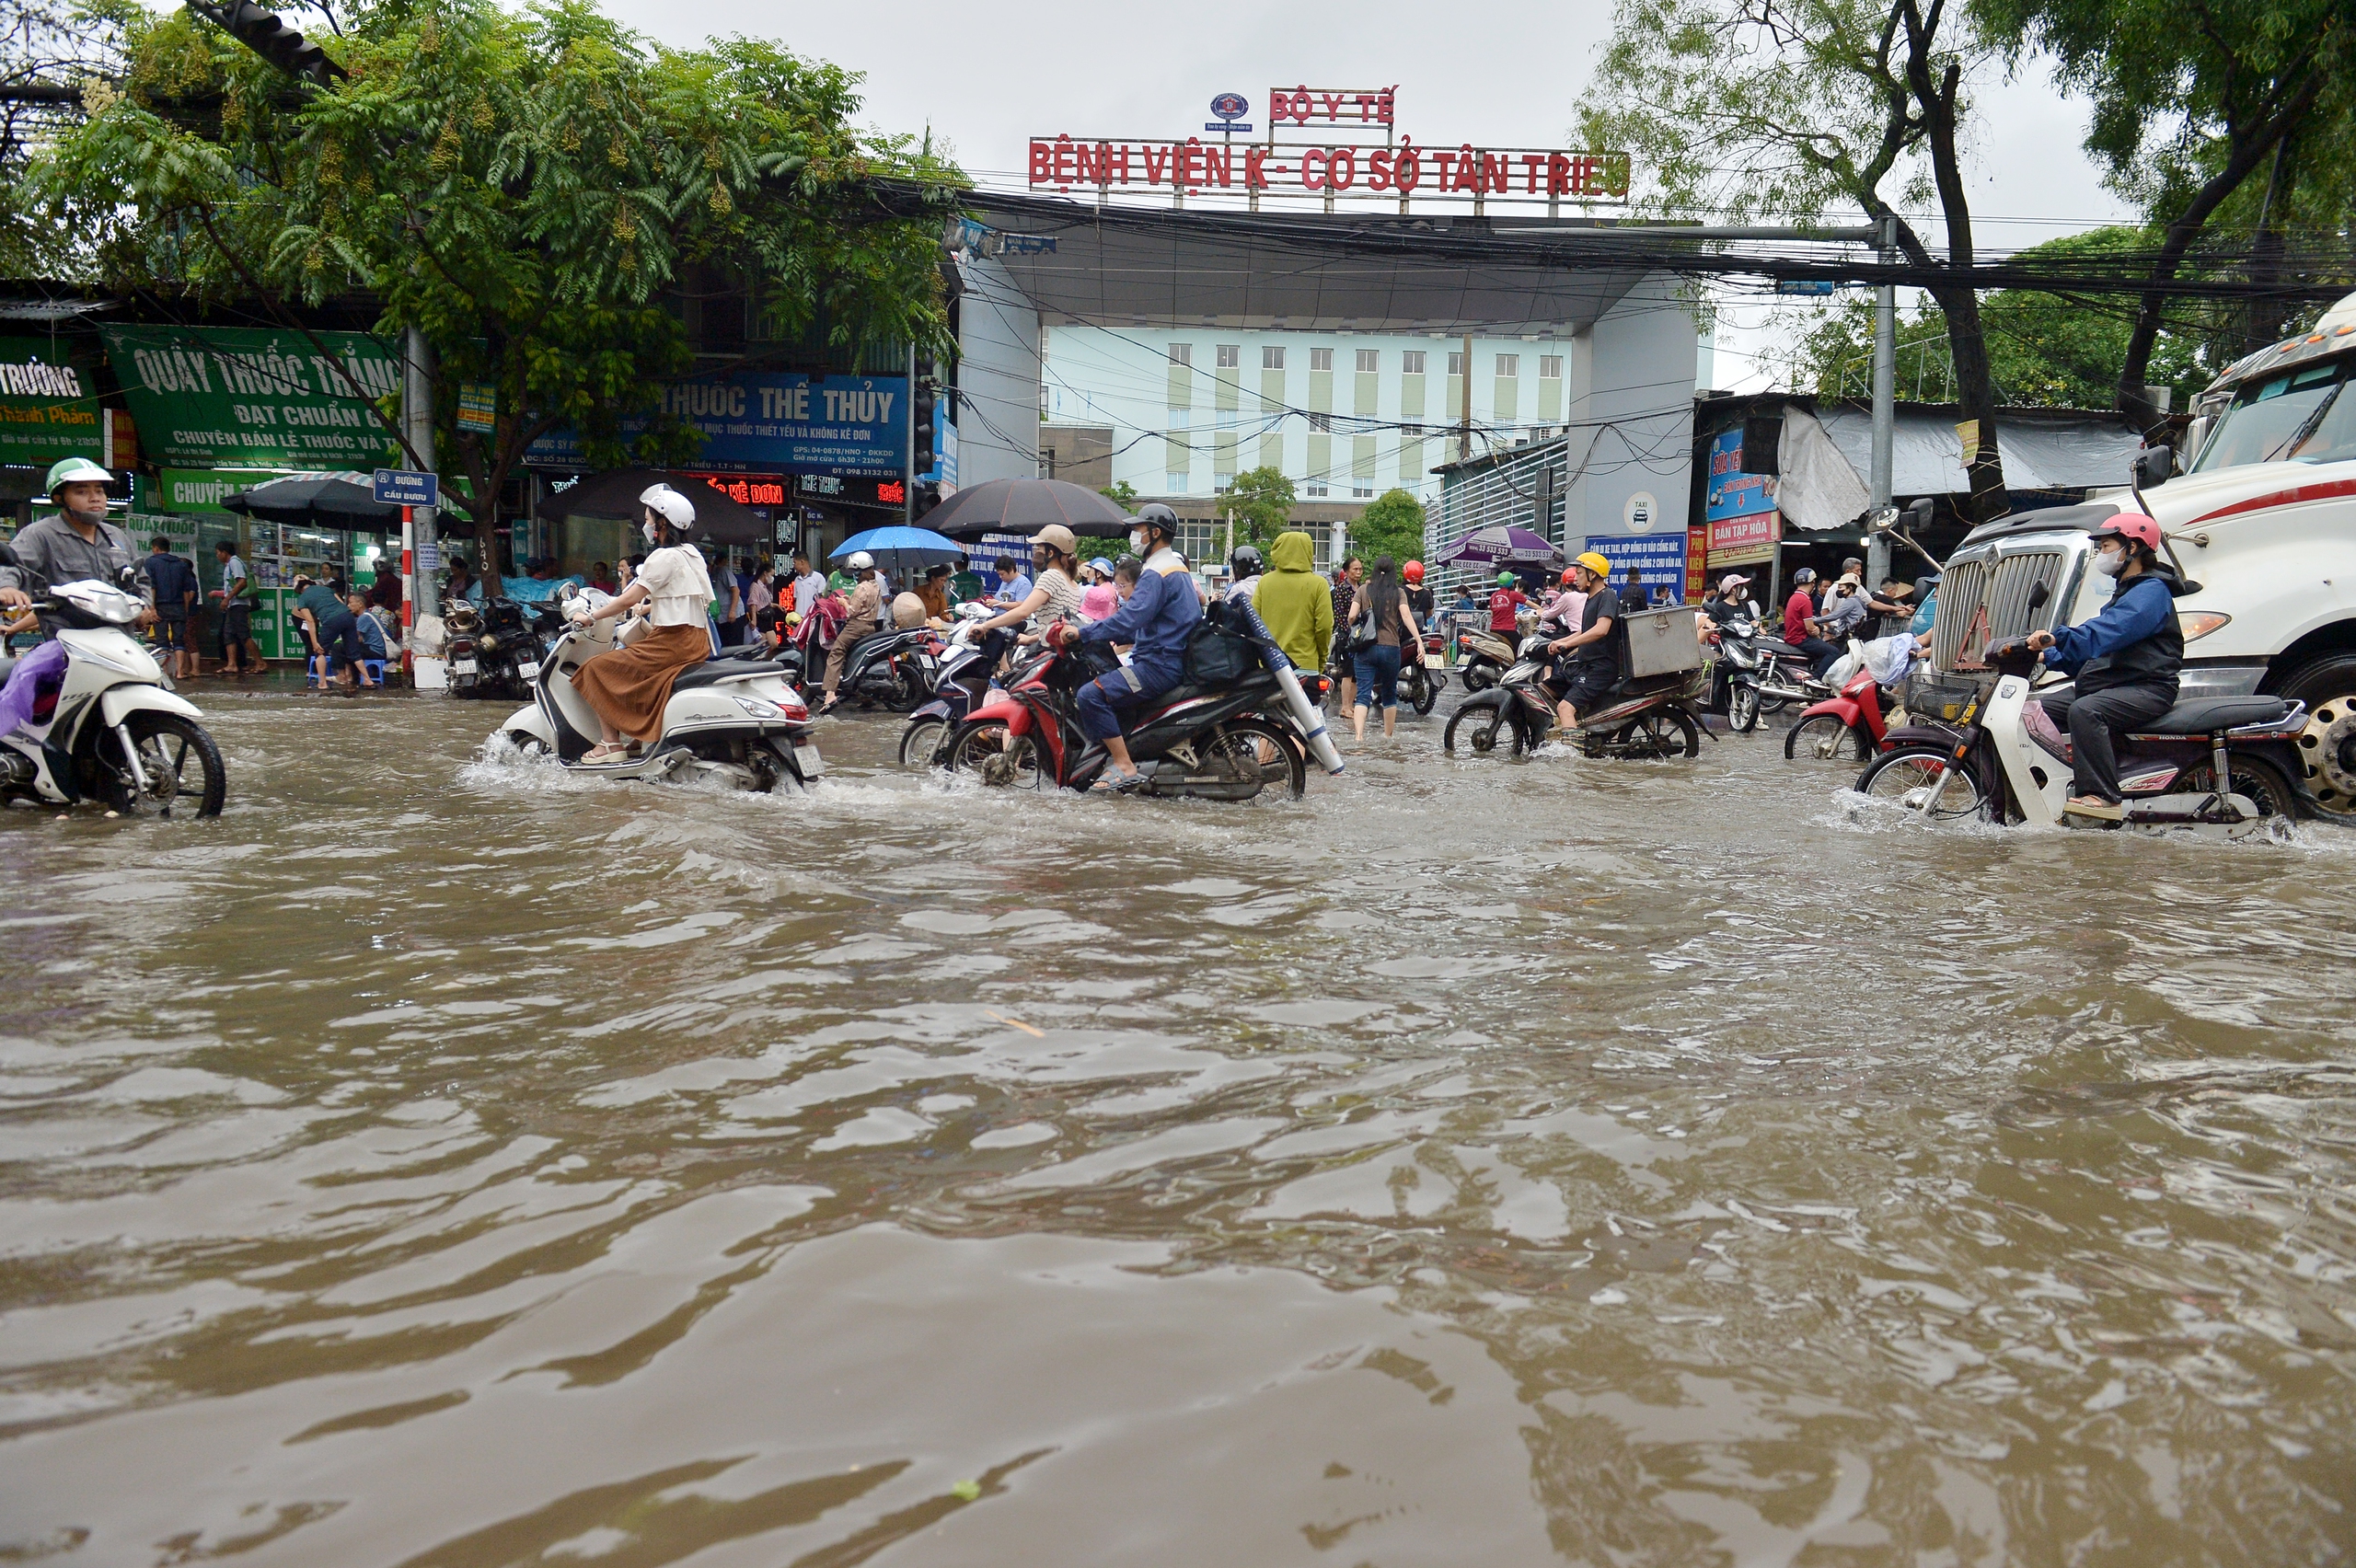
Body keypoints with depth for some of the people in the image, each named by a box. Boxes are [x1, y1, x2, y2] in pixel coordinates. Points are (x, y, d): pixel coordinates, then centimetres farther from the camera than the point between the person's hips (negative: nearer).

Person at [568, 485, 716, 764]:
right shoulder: (691, 553, 16)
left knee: (598, 669, -4)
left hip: (673, 641, -10)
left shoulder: (665, 557, -11)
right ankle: (638, 737, 27)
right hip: (696, 642, 10)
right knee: (628, 661, 31)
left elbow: (630, 598, -15)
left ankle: (611, 743, -9)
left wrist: (591, 617, -7)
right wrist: (645, 608, 33)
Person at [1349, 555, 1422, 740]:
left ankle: (1359, 736, -24)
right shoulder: (1398, 592, 1)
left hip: (1365, 648, 0)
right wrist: (1419, 641, -19)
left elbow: (1352, 615, -4)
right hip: (1390, 648, 0)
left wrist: (1352, 631, 17)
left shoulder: (1364, 589, 3)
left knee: (1363, 695, -5)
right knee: (1389, 695, 16)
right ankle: (1388, 737, 26)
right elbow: (1406, 616, -12)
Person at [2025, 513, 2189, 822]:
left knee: (2084, 711, -37)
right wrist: (2049, 653, 13)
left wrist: (2060, 638, -41)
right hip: (2111, 687, 11)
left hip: (2146, 689, -11)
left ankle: (2102, 797, -41)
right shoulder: (2125, 592, 27)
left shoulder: (2152, 590, -7)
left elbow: (2111, 630, -28)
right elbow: (2087, 655, 28)